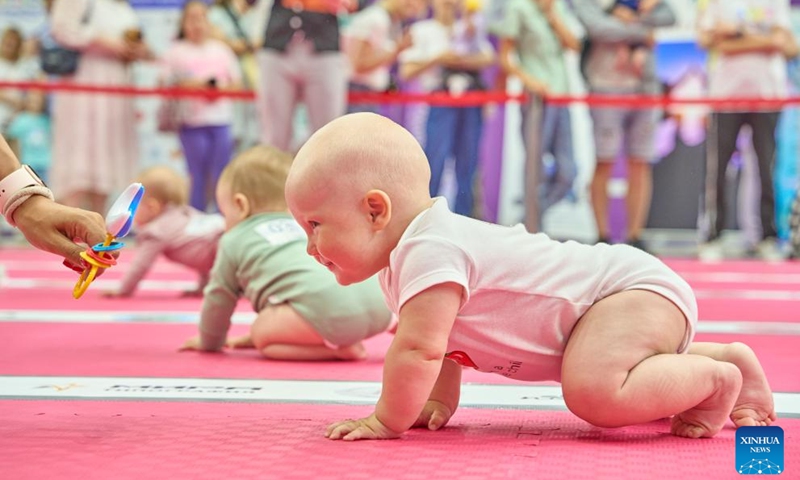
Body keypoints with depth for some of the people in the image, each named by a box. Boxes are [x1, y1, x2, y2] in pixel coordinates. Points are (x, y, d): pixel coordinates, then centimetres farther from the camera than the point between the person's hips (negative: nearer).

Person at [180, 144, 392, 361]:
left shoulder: (234, 241, 21)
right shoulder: (304, 228, 41)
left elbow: (219, 298, 29)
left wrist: (209, 341, 46)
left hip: (327, 305, -7)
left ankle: (336, 349, -8)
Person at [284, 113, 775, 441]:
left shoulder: (429, 253, -27)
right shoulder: (401, 259, 7)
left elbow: (417, 349, -30)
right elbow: (438, 347, 20)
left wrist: (388, 420, -19)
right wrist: (440, 399, 11)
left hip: (635, 289, -11)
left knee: (593, 392, -35)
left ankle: (716, 380, -11)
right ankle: (725, 357, 34)